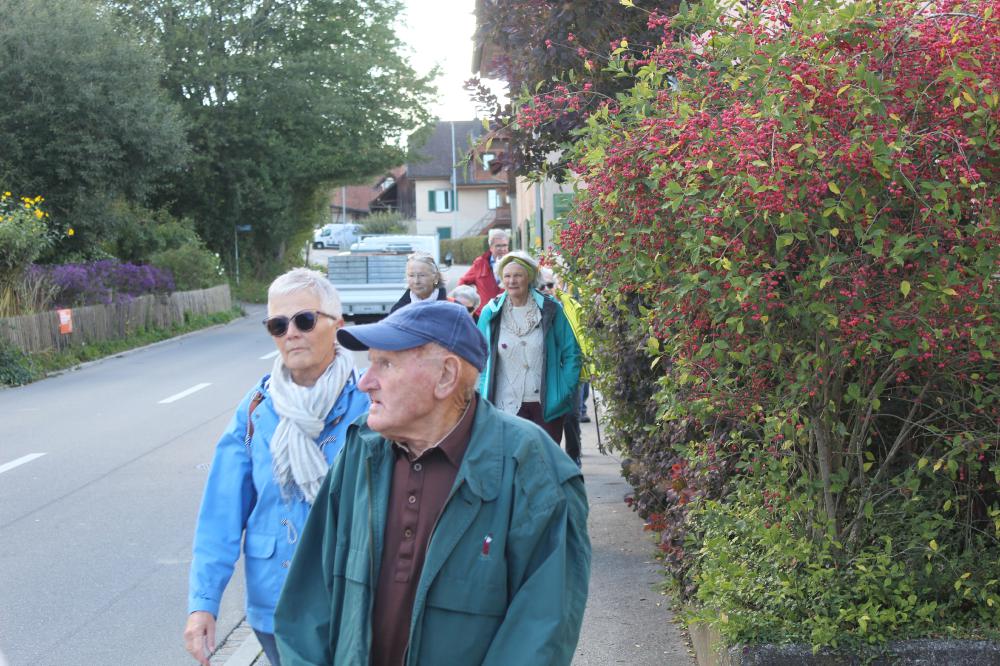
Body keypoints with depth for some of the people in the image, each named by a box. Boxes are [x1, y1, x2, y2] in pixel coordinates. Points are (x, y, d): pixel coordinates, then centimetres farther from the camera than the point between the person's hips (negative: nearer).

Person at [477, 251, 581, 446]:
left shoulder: (551, 309, 0)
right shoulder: (491, 314, 3)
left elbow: (571, 353, 3)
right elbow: (482, 360, 9)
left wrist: (566, 391, -5)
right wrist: (484, 398, 1)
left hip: (547, 405, 0)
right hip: (508, 406, 0)